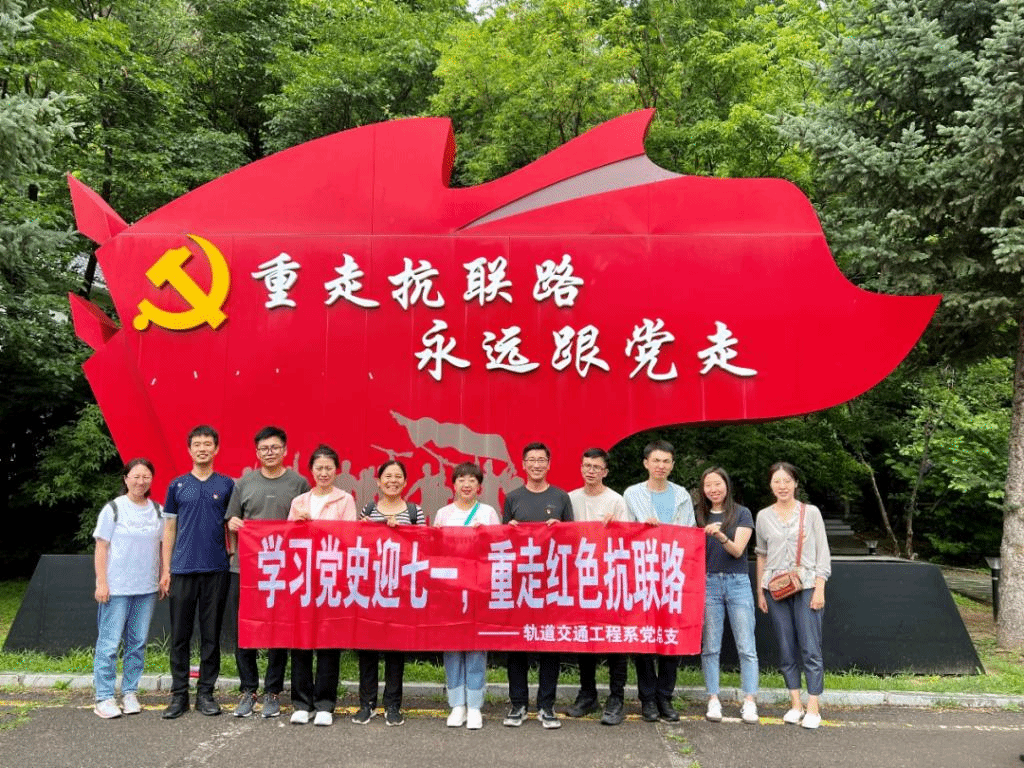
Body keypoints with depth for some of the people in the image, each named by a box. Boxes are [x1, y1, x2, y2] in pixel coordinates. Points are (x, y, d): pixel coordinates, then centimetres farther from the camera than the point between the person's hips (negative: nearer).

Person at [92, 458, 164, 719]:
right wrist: (101, 583, -9)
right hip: (116, 588, -4)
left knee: (138, 643, 9)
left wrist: (163, 579, 8)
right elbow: (101, 548, -4)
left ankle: (130, 693, 20)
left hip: (147, 589, 4)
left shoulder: (157, 510, 8)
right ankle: (104, 698, 7)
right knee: (109, 643, -2)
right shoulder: (113, 509, -3)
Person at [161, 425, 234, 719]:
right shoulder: (177, 485, 7)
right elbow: (169, 529, 9)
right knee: (180, 635, 5)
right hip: (182, 570, 1)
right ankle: (179, 694, 16)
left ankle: (206, 693, 16)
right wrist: (165, 569, 3)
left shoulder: (226, 485, 5)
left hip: (216, 570, 0)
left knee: (211, 635, 6)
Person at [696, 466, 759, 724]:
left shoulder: (742, 513, 3)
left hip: (737, 583, -2)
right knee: (710, 647, 3)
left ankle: (749, 702, 3)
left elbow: (737, 550, -7)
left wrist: (721, 536, -25)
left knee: (746, 647, -2)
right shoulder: (699, 516, 11)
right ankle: (713, 700, 10)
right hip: (708, 583, 2)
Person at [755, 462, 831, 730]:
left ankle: (813, 708, 3)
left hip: (806, 587, -2)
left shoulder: (811, 513, 3)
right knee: (786, 650, 7)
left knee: (811, 649, -5)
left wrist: (819, 589, -6)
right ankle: (795, 704, 16)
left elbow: (823, 553, 2)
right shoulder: (763, 516, 8)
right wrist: (760, 591, 11)